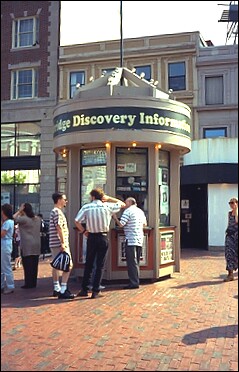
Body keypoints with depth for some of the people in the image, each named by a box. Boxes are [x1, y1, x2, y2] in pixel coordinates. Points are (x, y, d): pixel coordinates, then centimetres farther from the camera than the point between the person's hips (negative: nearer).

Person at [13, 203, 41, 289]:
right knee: (34, 265, 11)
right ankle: (34, 283, 17)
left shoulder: (24, 219, -14)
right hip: (36, 245, 7)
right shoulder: (37, 219, 8)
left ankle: (28, 284, 3)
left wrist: (19, 211, -1)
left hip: (27, 245, -7)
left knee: (27, 265, -1)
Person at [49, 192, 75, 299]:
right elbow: (59, 228, -21)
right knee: (68, 265, -11)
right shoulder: (57, 211, -14)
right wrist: (63, 243, -22)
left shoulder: (54, 211, 19)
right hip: (59, 243, -11)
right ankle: (63, 291, -13)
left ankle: (57, 288, 23)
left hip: (54, 244, 11)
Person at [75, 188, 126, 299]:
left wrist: (84, 231, 6)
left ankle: (84, 289, 18)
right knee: (100, 265, 5)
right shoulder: (107, 206, -3)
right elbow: (122, 204, 10)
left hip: (91, 237, 1)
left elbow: (77, 221, -7)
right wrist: (108, 198, 10)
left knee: (88, 264, 14)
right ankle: (96, 291, 5)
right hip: (103, 237, -1)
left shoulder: (86, 207, -3)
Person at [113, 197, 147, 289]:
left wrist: (115, 218, 3)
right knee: (136, 262, 14)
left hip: (131, 240, -8)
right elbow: (144, 224, 21)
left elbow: (121, 224, -13)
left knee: (132, 262, -4)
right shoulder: (140, 211, 14)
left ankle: (134, 283, -4)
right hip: (140, 239, 8)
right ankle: (136, 281, 18)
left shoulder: (128, 211, -9)